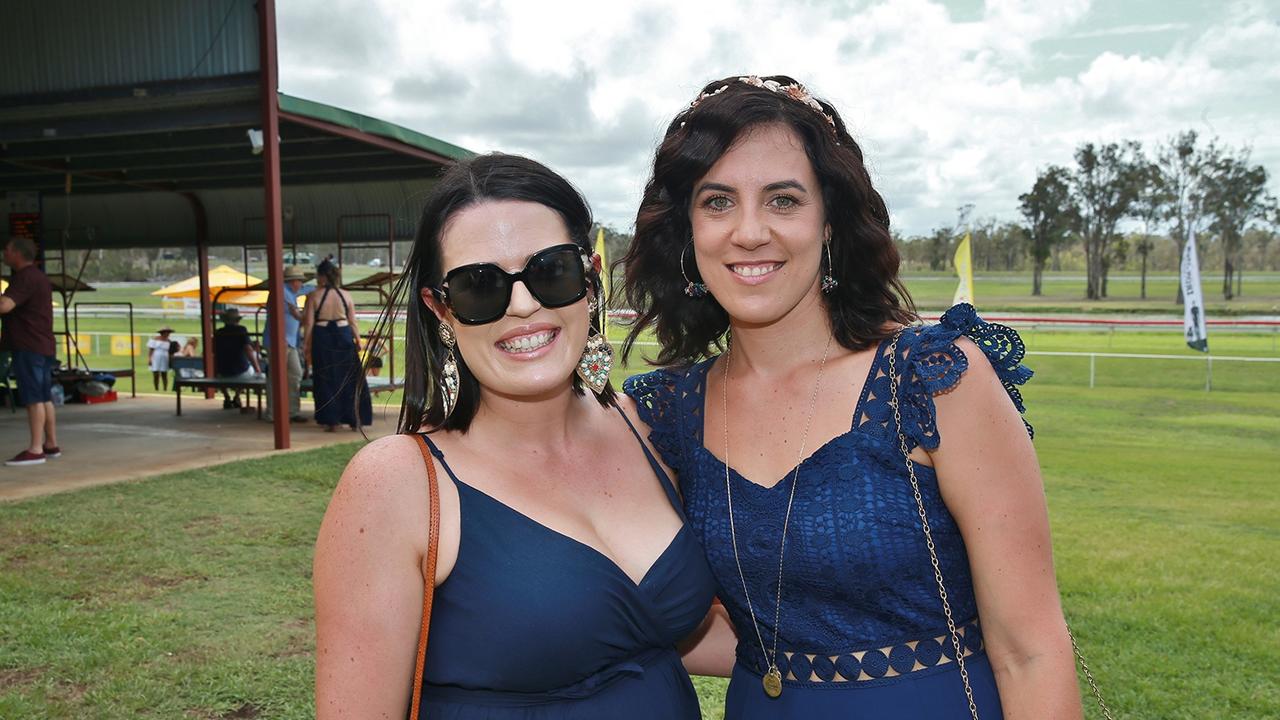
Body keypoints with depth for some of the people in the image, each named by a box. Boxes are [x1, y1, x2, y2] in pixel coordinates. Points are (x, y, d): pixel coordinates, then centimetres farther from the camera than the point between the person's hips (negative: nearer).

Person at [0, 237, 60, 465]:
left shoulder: (25, 277, -13)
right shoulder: (38, 277, 20)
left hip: (29, 347, -10)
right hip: (43, 346, 10)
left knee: (34, 398, -11)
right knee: (44, 397, 12)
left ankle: (35, 450, -13)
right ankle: (51, 445, 17)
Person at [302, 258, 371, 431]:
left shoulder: (314, 296, -4)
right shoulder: (346, 295, 2)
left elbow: (309, 323, -5)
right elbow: (353, 322, 2)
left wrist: (306, 345, 1)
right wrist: (358, 341, 11)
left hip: (322, 338, -2)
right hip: (344, 336, 2)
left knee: (326, 380, 6)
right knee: (349, 378, 9)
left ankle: (331, 421, 6)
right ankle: (355, 420, 11)